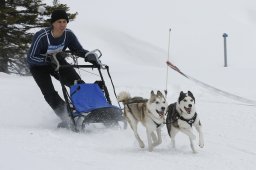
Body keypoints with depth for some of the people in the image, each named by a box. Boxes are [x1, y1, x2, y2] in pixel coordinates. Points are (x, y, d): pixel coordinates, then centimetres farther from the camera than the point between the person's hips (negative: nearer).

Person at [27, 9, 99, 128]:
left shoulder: (68, 34, -20)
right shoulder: (41, 36, -33)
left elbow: (78, 50, -9)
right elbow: (30, 58, -28)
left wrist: (89, 55, -30)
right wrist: (48, 59, -41)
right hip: (39, 65, -4)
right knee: (49, 94, -18)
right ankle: (67, 119, -12)